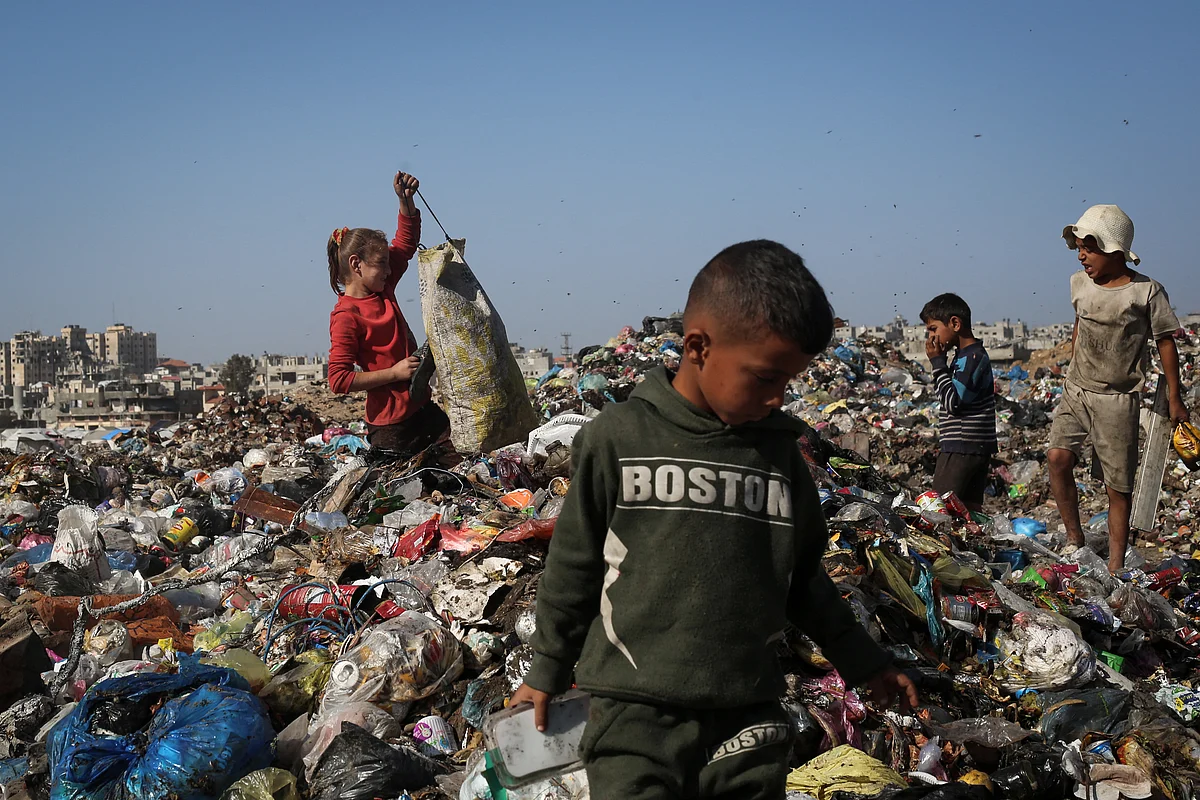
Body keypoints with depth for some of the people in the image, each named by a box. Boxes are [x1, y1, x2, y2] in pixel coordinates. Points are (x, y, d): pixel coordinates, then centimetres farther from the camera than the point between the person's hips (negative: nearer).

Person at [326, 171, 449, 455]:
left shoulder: (383, 290, 7)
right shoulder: (346, 317, -16)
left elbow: (406, 241, 16)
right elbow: (338, 380, -21)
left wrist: (406, 198, 3)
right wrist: (394, 372, -20)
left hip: (423, 407, 8)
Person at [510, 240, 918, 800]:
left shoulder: (779, 451, 6)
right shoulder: (617, 439, -5)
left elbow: (803, 576, 18)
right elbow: (573, 566, 5)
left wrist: (862, 663, 25)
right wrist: (547, 673, 13)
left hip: (749, 718, 3)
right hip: (635, 717, -3)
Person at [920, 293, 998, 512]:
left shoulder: (973, 357, -15)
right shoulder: (966, 355, 16)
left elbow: (953, 402, -19)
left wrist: (938, 362, -14)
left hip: (962, 450, -10)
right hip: (976, 450, 10)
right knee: (971, 507, 8)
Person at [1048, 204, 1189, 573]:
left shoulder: (1146, 291, -9)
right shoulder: (1079, 283, 5)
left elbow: (1166, 341, -1)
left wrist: (1174, 398, 2)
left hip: (1118, 400, -4)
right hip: (1076, 391, 4)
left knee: (1119, 485, 0)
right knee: (1058, 456, -16)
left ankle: (1116, 564, 11)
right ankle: (1074, 538, 1)